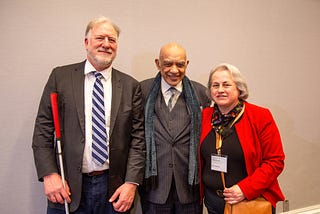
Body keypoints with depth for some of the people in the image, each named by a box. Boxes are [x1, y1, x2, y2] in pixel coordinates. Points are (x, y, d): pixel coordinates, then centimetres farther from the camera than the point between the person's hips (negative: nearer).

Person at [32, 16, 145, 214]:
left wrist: (132, 182, -8)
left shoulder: (130, 86, 1)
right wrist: (49, 174, -9)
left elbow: (138, 138, -1)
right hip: (68, 186, 0)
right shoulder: (61, 76, 0)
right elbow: (43, 129, -1)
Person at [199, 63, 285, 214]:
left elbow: (275, 161, -10)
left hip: (253, 201, -2)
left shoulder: (261, 116, -11)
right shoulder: (204, 116, -1)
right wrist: (199, 192, -1)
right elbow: (198, 158, 8)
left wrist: (245, 189, -18)